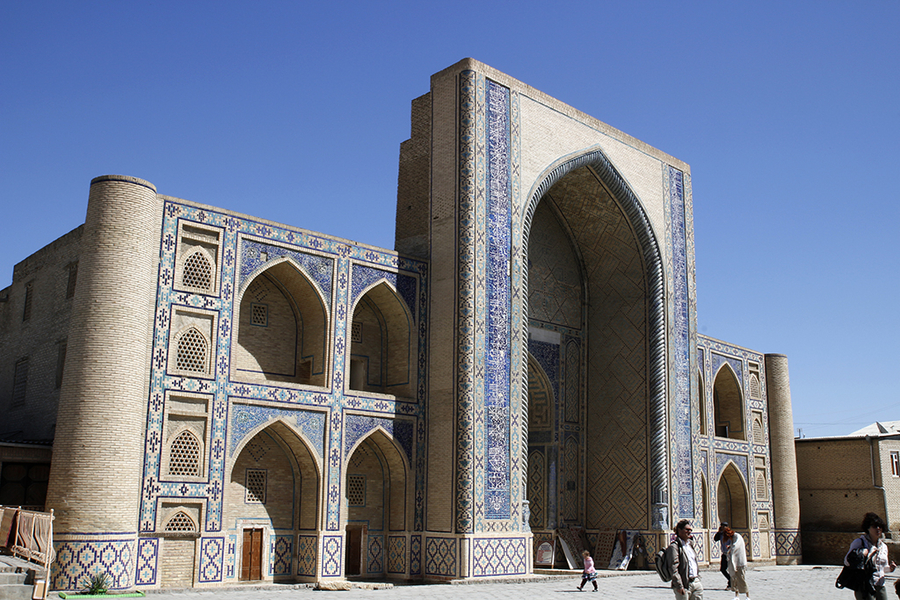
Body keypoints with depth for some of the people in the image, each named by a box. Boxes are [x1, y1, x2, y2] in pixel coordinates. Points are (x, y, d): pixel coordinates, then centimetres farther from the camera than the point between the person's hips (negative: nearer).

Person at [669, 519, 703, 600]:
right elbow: (673, 568, -18)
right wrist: (679, 586, -21)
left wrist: (698, 577, 19)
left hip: (696, 582, 8)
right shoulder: (674, 546, -13)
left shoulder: (689, 544, 15)